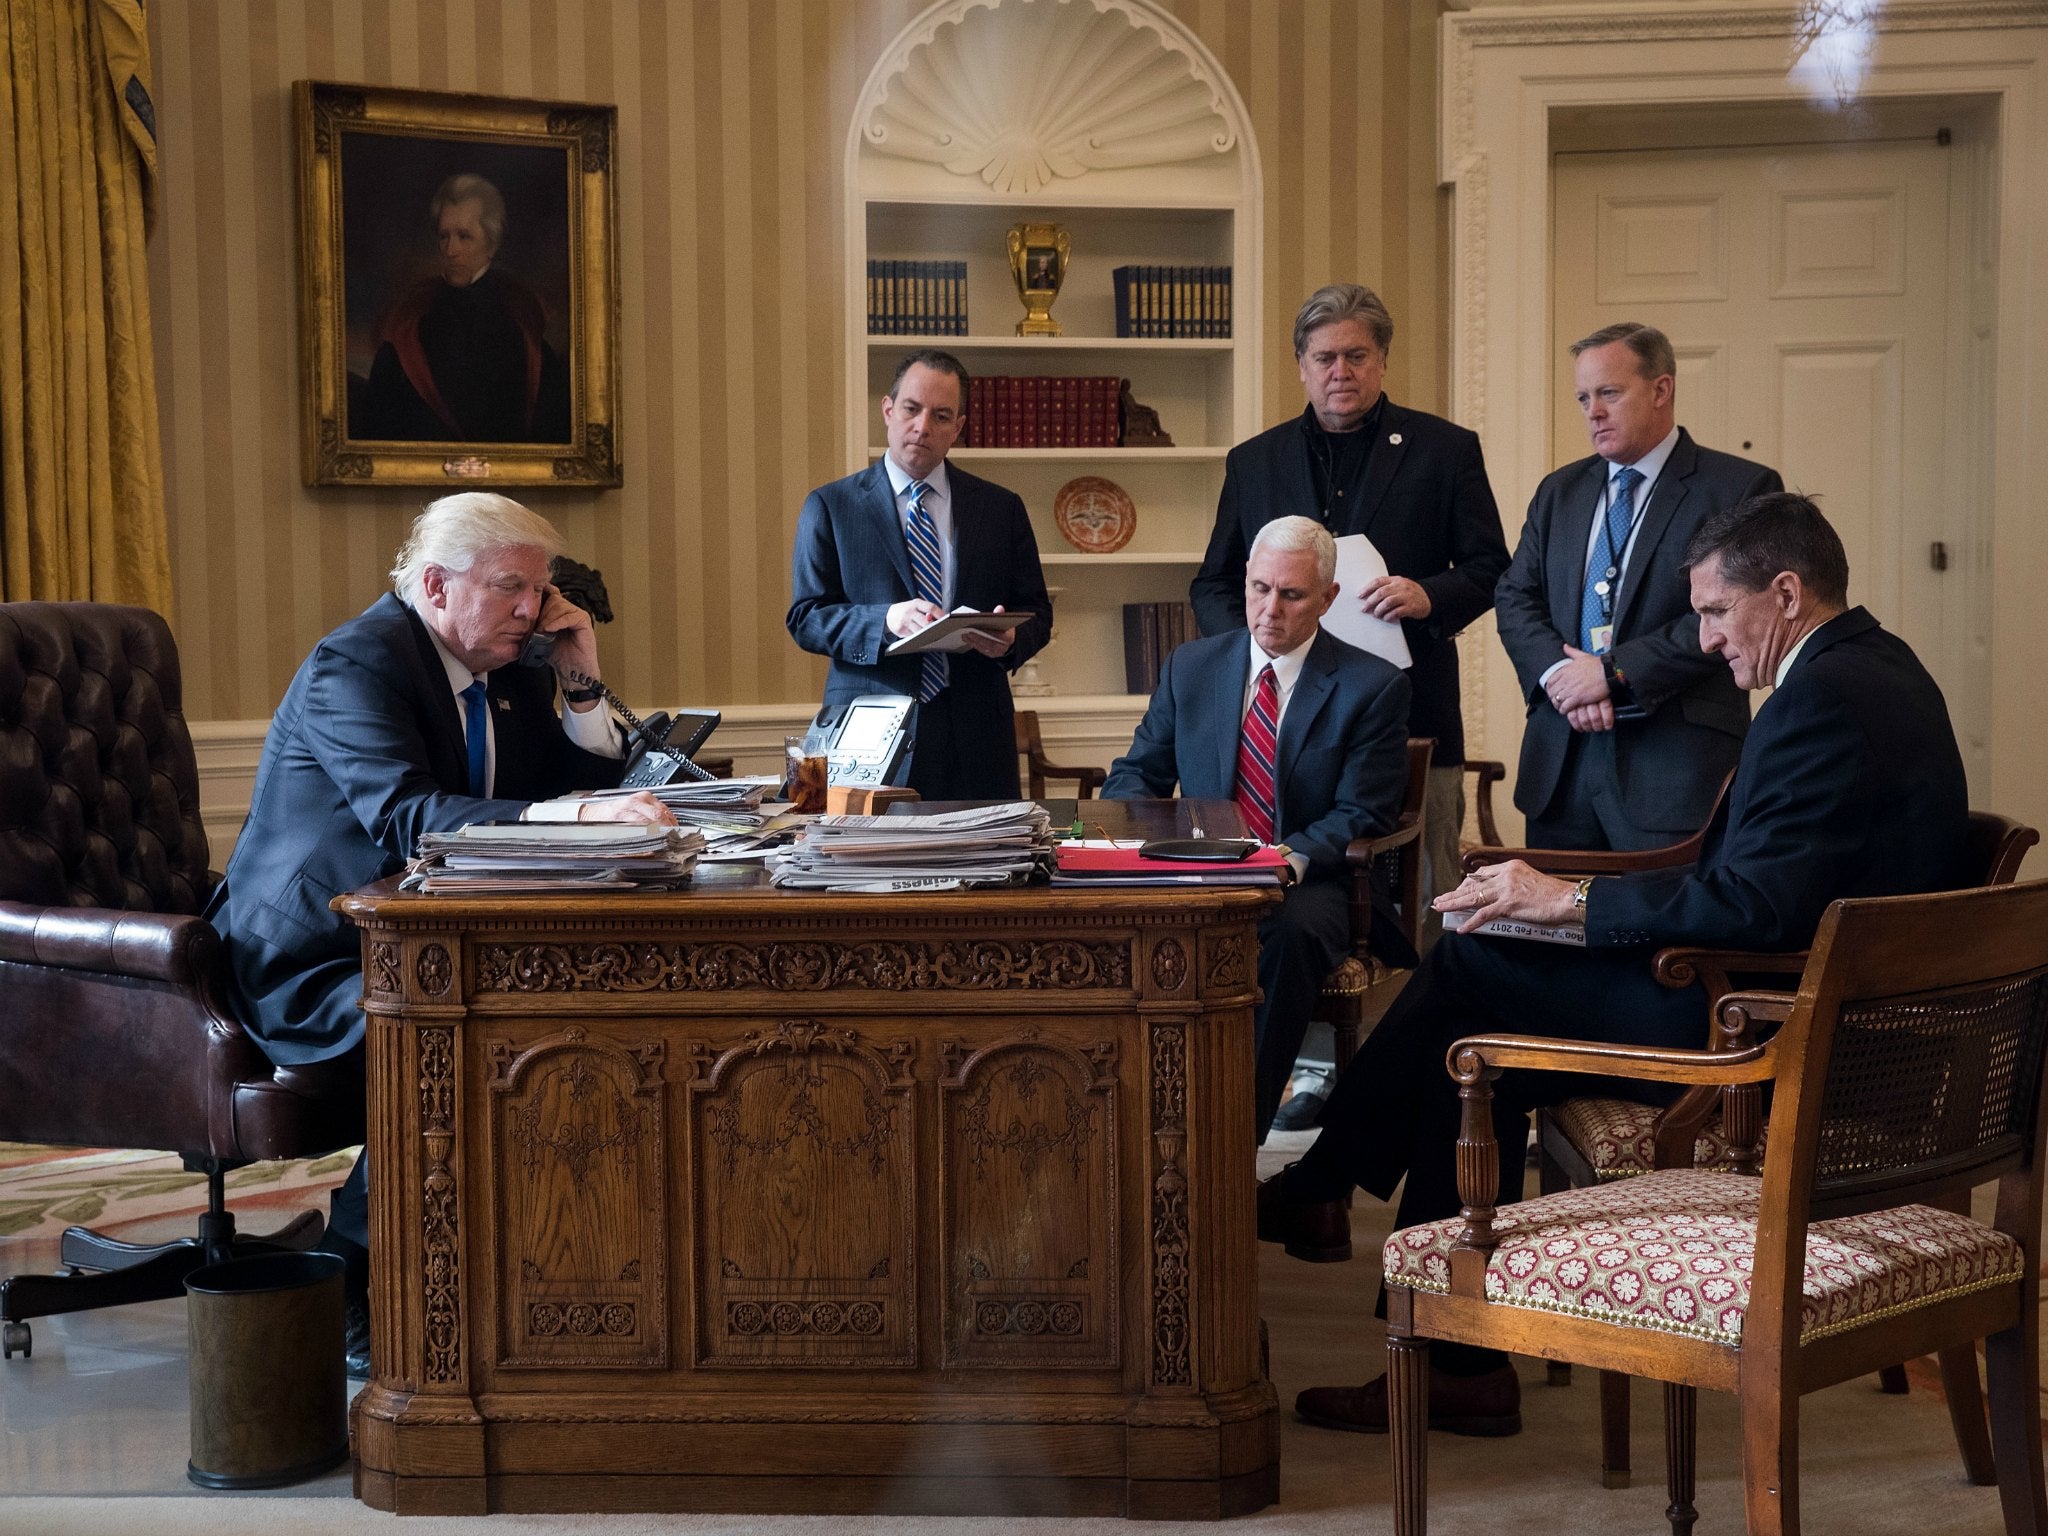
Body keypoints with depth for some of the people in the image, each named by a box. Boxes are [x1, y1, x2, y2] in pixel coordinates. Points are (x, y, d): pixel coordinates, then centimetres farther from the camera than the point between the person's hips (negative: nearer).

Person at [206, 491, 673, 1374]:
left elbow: (589, 786, 12)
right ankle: (354, 1296, -17)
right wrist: (581, 816, -42)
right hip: (307, 971, -8)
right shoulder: (355, 664, -16)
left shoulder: (503, 671, 11)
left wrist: (581, 684, -3)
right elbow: (409, 816, -32)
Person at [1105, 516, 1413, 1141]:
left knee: (1293, 932, -39)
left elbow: (1362, 817, -4)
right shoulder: (1190, 667, 13)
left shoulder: (1373, 687, 2)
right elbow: (1134, 775, 16)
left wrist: (1293, 858, -23)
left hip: (1304, 885, -2)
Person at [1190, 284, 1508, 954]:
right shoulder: (1253, 462, 14)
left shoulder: (1445, 450, 7)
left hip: (1413, 720, -2)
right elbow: (1213, 585, 16)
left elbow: (1491, 569, 7)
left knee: (1422, 904, 0)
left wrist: (1429, 595, -14)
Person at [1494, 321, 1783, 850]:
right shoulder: (1559, 491, 17)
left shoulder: (1742, 489, -2)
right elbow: (1515, 596, 12)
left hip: (1675, 764, -5)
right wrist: (1557, 674, -8)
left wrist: (1614, 673, -13)